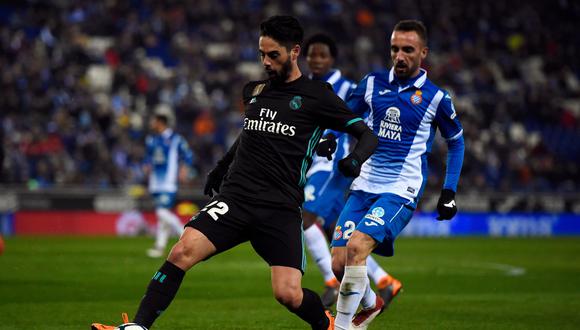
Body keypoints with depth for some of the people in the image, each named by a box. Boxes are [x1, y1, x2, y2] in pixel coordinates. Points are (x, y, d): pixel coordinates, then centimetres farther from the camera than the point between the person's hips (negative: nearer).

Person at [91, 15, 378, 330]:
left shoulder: (316, 96, 1)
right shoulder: (254, 90, 15)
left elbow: (366, 134, 2)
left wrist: (355, 159, -19)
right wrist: (221, 167, 34)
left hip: (281, 209, -3)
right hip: (235, 197, 3)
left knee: (288, 295, -14)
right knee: (183, 251, -20)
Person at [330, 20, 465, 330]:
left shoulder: (435, 97, -1)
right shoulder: (372, 83, 6)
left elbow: (456, 142, 12)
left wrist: (449, 192, 8)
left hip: (401, 191, -4)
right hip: (364, 186, 4)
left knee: (357, 246, -26)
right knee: (339, 263, -4)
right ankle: (370, 303, 29)